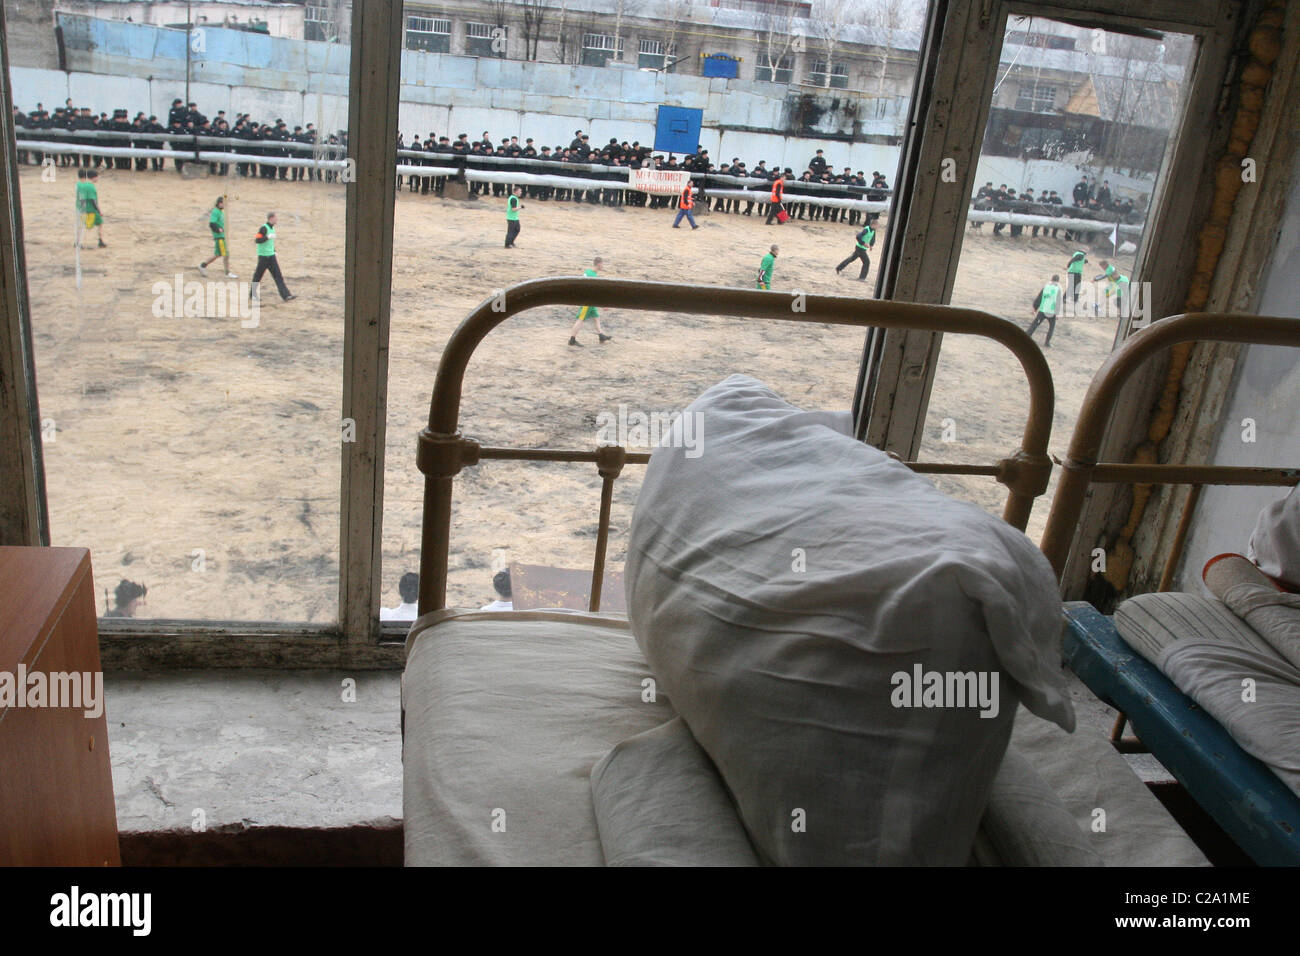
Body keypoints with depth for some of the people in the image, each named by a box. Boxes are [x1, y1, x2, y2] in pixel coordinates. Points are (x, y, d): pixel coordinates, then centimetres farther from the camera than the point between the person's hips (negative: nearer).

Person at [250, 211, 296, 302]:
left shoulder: (272, 228, 12)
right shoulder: (264, 228, -15)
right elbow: (257, 240, -22)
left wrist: (274, 252, 22)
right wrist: (268, 237, -26)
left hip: (271, 256, 8)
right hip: (263, 256, -8)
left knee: (278, 276, -1)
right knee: (258, 276, 4)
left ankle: (286, 295, -7)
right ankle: (252, 295, 17)